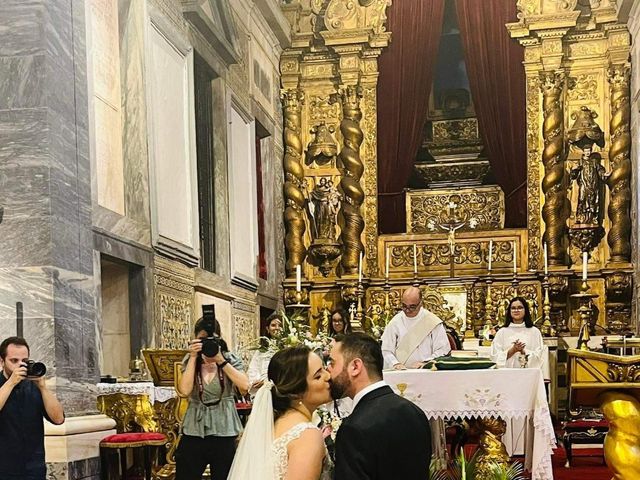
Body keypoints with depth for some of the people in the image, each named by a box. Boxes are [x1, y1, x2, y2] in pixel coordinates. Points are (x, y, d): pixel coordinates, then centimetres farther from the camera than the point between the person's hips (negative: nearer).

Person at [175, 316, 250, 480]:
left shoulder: (230, 359, 0)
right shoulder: (190, 361, 3)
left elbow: (245, 387, -16)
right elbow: (184, 391, -13)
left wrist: (220, 360, -17)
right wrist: (194, 357, -13)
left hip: (224, 431, -1)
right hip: (194, 431, 1)